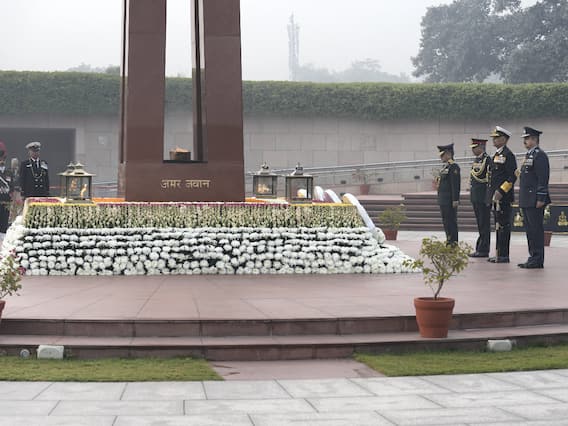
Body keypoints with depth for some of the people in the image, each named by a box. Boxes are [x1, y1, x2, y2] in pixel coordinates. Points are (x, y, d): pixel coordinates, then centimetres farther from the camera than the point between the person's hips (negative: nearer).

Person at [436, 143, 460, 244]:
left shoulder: (453, 166, -13)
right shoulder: (445, 166, 17)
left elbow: (455, 184, -18)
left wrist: (455, 200, -21)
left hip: (450, 201, -10)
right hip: (443, 200, 10)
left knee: (451, 221, -7)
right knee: (445, 221, 12)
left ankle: (453, 243, -3)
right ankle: (449, 241, 18)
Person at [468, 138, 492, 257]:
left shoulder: (487, 160, -12)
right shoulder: (476, 160, 16)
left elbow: (490, 180, -17)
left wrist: (488, 198, -20)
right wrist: (472, 196, 19)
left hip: (483, 198, -9)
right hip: (476, 197, 9)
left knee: (484, 224, -5)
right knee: (480, 224, 12)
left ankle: (483, 250, -2)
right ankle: (480, 249, 17)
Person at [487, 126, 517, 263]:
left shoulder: (508, 155, -12)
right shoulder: (497, 155, 18)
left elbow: (512, 176, -18)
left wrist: (501, 191, -21)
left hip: (503, 197, -10)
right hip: (496, 196, 10)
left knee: (503, 226, -7)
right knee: (498, 225, 12)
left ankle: (503, 255, -5)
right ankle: (499, 253, 17)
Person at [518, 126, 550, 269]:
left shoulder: (540, 155, -11)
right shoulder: (528, 155, 19)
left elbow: (543, 178, -17)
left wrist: (541, 199, -21)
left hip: (535, 200, -10)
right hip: (526, 201, 10)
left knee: (536, 229, -7)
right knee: (529, 229, 12)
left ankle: (538, 260, -5)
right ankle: (533, 257, 17)